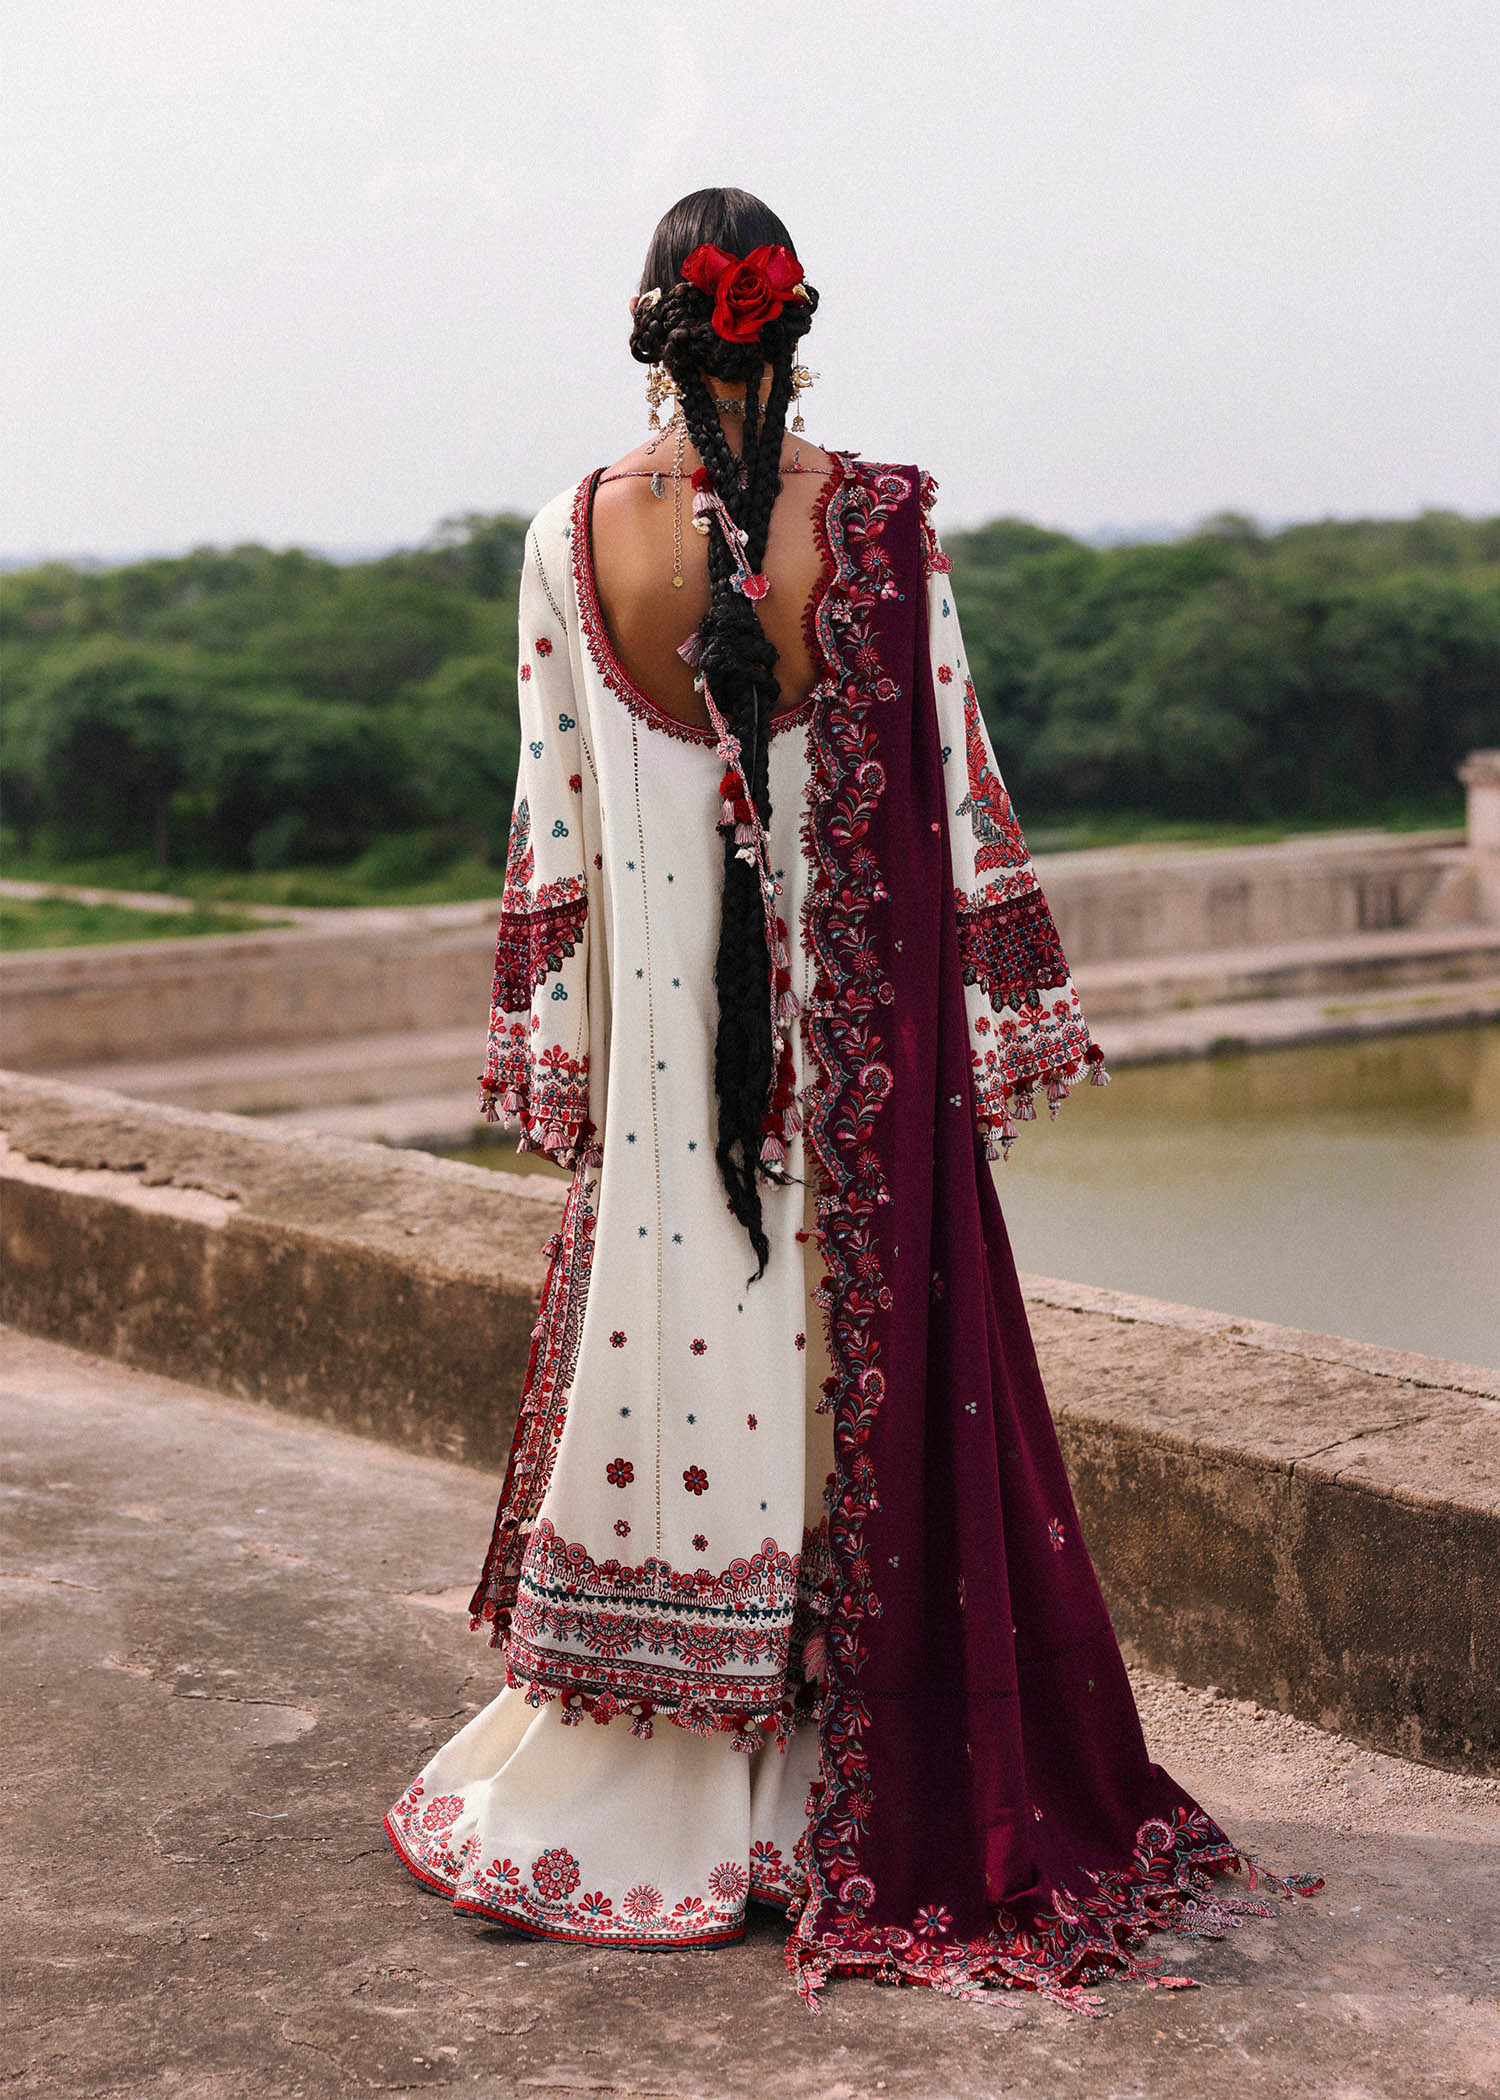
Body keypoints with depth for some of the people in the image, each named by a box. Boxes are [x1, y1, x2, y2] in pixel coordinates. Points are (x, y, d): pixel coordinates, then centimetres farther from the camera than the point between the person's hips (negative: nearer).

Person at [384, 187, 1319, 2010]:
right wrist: (1005, 1021, 4)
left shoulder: (576, 538, -1)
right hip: (858, 1032, -1)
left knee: (658, 1343, 9)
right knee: (874, 1381, 6)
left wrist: (550, 1052, 9)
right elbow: (953, 785, -4)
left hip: (659, 1022, 2)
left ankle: (631, 1800, 18)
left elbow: (554, 812, 2)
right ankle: (876, 1810, 16)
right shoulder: (883, 520, -6)